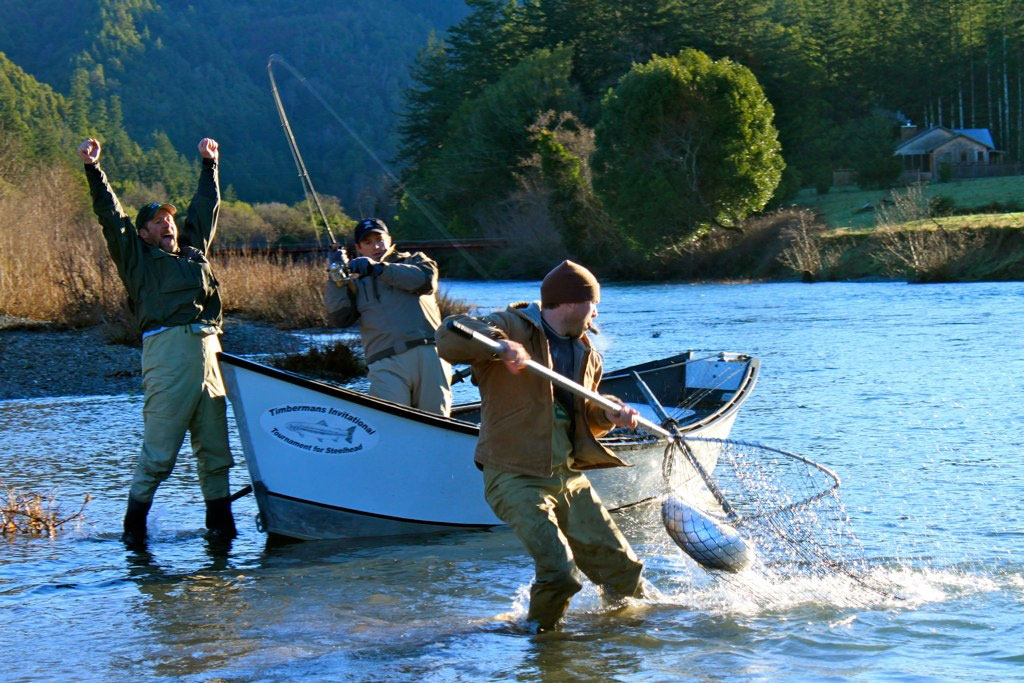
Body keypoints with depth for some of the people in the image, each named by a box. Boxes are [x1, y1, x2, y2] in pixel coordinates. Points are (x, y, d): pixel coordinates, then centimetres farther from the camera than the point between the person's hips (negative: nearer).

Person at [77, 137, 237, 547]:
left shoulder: (194, 250, 26)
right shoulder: (137, 257, 12)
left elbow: (206, 207, 38)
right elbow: (110, 216, 5)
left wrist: (209, 164, 46)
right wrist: (93, 170, -1)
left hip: (206, 351, 6)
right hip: (166, 348, -6)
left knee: (214, 446, 6)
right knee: (159, 450, -8)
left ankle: (220, 524, 11)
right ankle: (134, 526, -1)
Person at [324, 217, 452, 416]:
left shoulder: (413, 260, 23)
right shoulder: (356, 283, 25)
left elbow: (425, 280, -2)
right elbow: (339, 318, 10)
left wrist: (378, 268, -8)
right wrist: (336, 279, 0)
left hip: (428, 356, 0)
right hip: (386, 366, 0)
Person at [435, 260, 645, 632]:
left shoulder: (587, 355, 16)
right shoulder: (513, 326, -8)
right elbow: (449, 335, -22)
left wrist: (608, 415, 4)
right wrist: (498, 343, -39)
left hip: (569, 477, 7)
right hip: (516, 477, -7)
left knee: (622, 569, 9)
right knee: (559, 573, -21)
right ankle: (539, 633, 6)